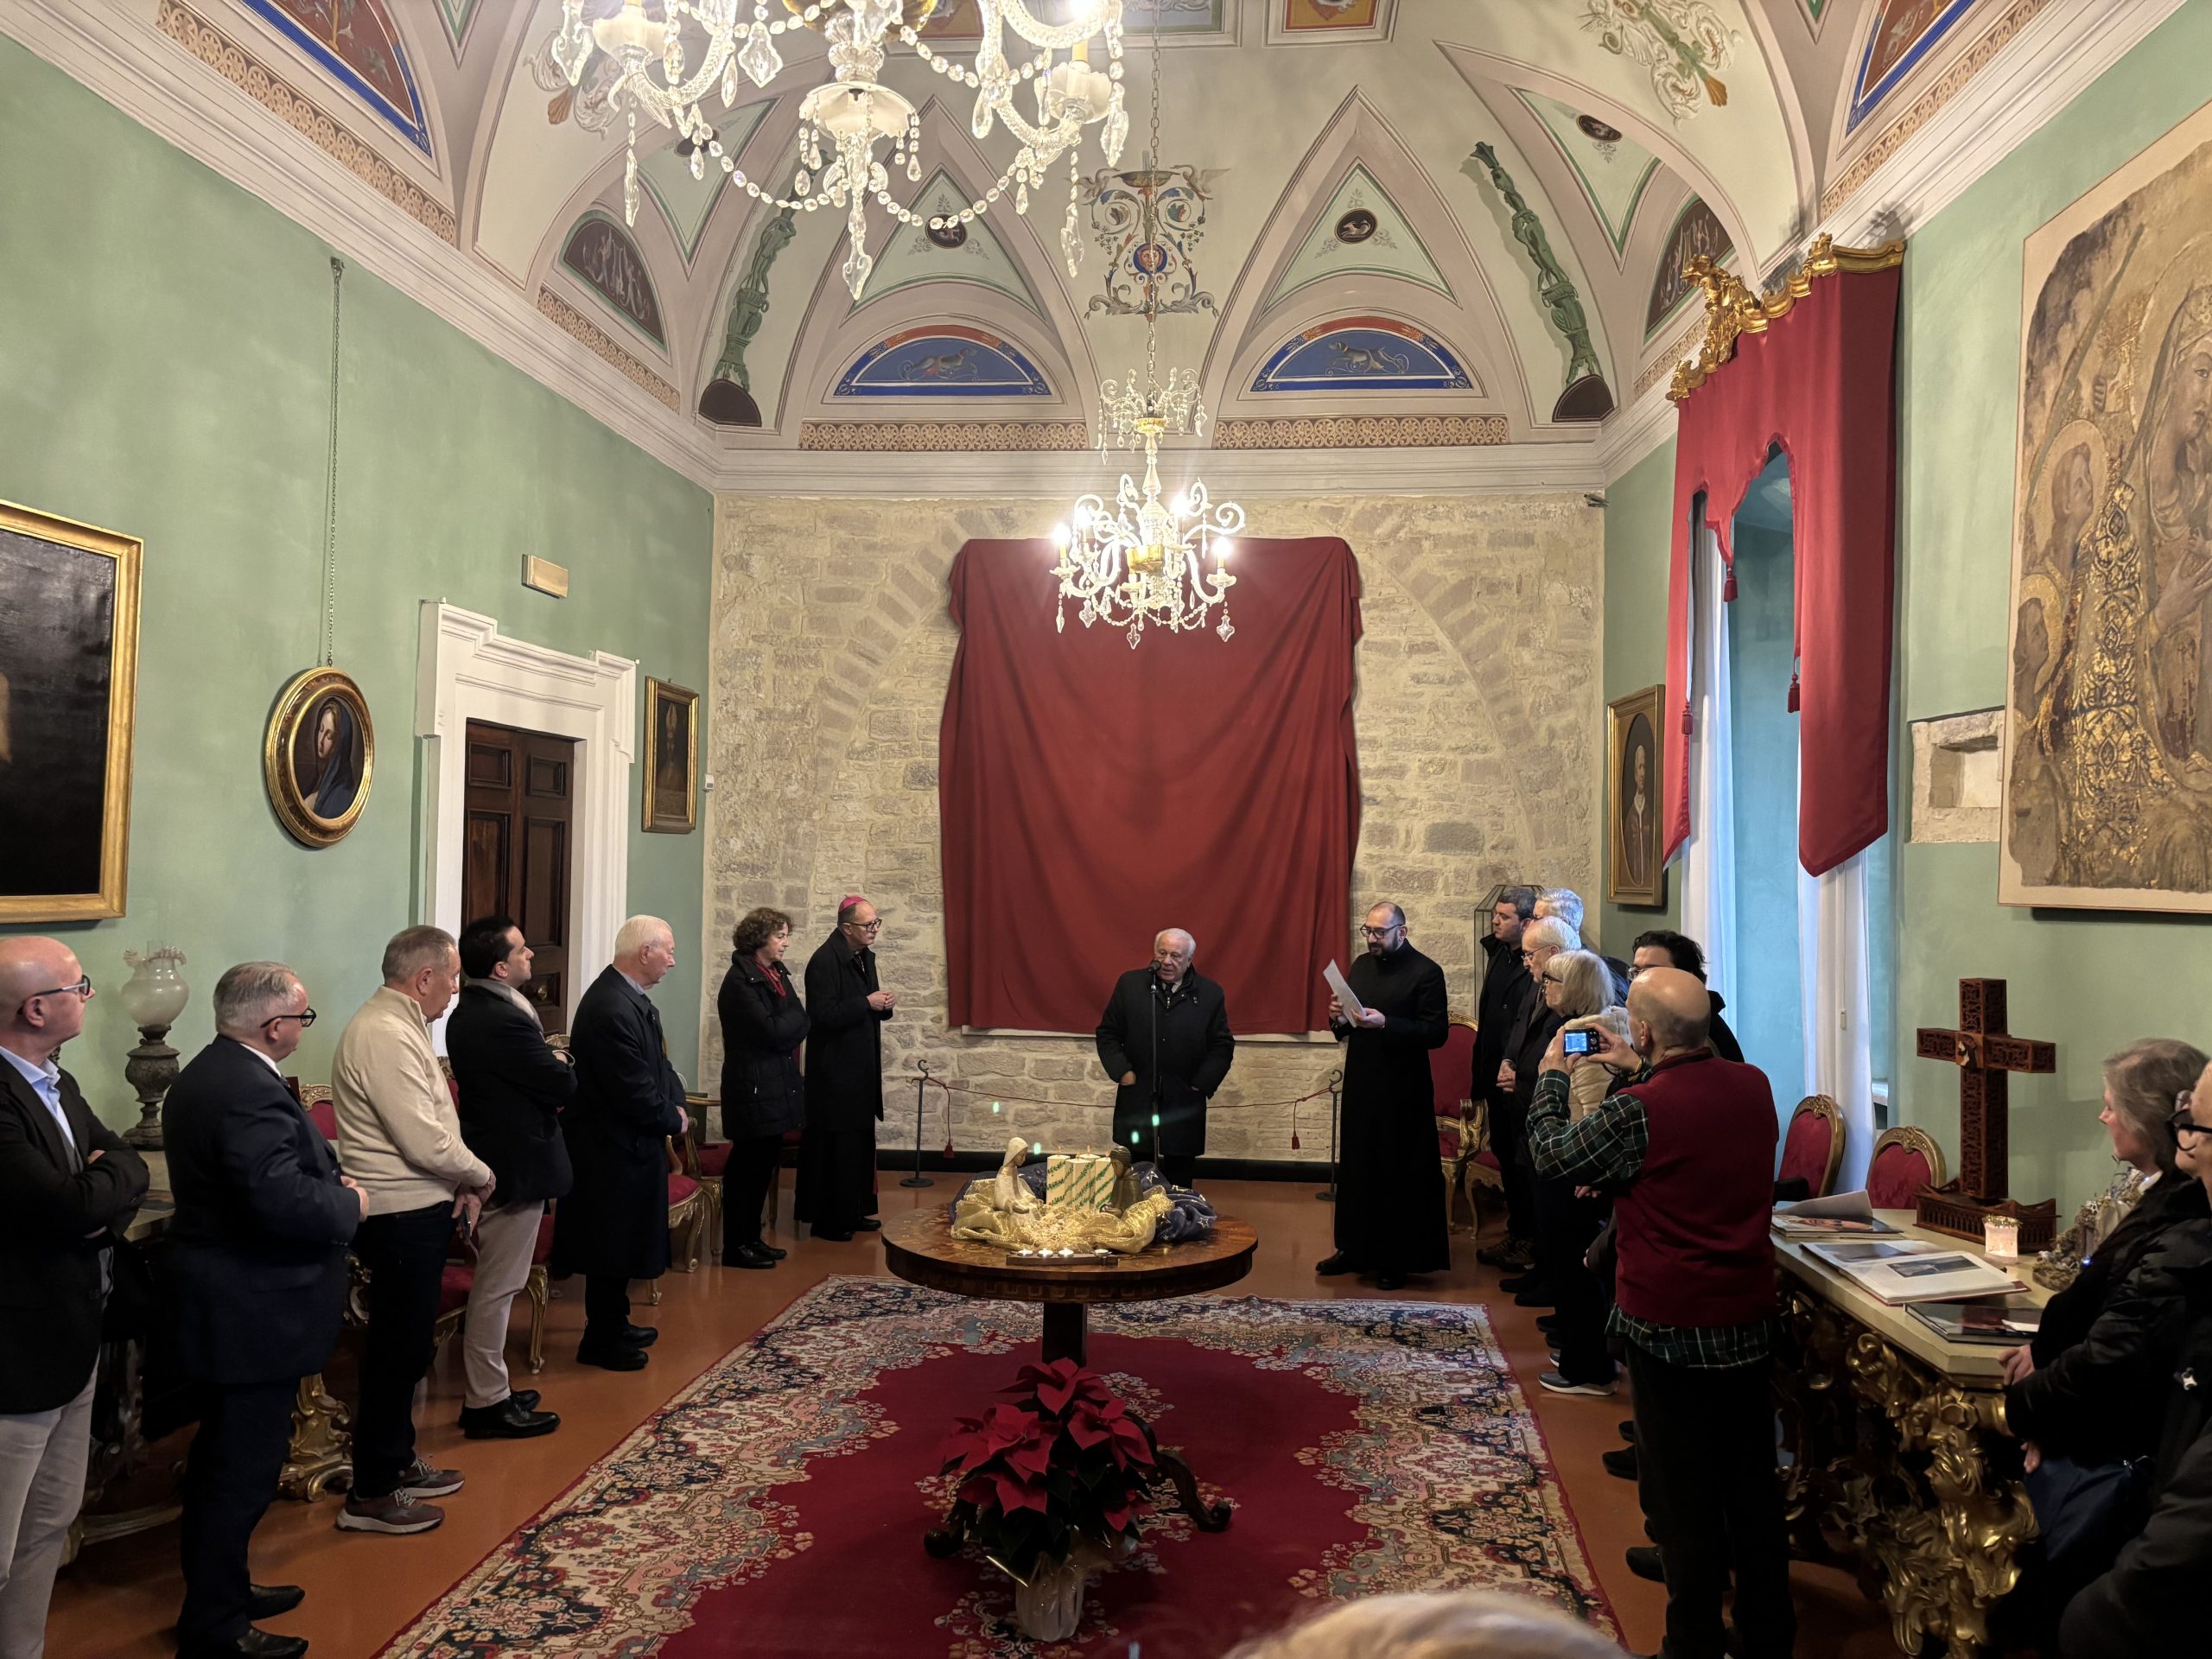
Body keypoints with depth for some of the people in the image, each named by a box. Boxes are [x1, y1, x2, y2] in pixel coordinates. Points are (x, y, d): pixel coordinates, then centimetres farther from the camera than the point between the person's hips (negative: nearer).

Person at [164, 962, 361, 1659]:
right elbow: (283, 1202, -32)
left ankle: (217, 1588, 38)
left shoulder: (206, 1073, 8)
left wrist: (326, 1178, 3)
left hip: (220, 1303, 11)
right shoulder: (251, 1092, -26)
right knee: (243, 1469, 2)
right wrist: (349, 1203, -15)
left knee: (222, 1457, 23)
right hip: (253, 1311, -11)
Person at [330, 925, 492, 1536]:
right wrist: (480, 1177, -8)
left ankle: (398, 1462, 34)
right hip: (401, 1216, -10)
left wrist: (462, 1185, 2)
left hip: (420, 1210, 10)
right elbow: (426, 1143, -25)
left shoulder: (401, 1027, 12)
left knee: (407, 1345, 20)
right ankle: (370, 1495, 12)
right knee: (396, 1348, 0)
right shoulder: (384, 1037, -21)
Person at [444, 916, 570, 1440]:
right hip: (515, 1165, -10)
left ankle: (486, 1387, 29)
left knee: (493, 1284, 19)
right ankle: (487, 1404, 9)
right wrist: (562, 1063, 1)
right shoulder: (504, 1020, -24)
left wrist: (549, 1066, -2)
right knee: (497, 1288, -1)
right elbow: (564, 1086, -19)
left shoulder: (467, 1013, 8)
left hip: (489, 1156, 10)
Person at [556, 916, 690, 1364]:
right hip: (612, 1146, -10)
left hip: (629, 1142, 10)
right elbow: (635, 1092, -27)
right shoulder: (612, 1009, -28)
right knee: (611, 1244, 4)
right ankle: (601, 1342, 18)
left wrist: (675, 1101, -4)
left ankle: (615, 1324, 36)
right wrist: (674, 1119, -12)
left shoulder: (629, 996, 5)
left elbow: (656, 1064, 12)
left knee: (624, 1242, 21)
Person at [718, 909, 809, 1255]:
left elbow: (798, 1025, 10)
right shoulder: (740, 980, -14)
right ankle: (736, 1246, 9)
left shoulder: (777, 974, 12)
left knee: (765, 1162, 14)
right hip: (753, 1086, -8)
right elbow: (771, 1031, -20)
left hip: (777, 1084, 9)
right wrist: (795, 1018, -4)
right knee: (748, 1164, -1)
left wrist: (788, 1026, -9)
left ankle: (751, 1238, 24)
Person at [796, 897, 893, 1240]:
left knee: (860, 1142, 14)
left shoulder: (865, 957, 11)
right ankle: (826, 1218, 8)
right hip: (834, 1070, -9)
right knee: (833, 1145, -2)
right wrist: (866, 1003, -21)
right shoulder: (824, 961, -17)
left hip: (861, 1067, 9)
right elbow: (822, 1015, -22)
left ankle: (853, 1212, 24)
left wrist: (883, 1005, 1)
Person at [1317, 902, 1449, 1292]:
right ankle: (1354, 1249, 23)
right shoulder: (1361, 965, 11)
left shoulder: (1426, 973, -9)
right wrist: (1340, 1019, -5)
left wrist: (1385, 1023, -25)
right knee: (1355, 1168, 11)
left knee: (1399, 1175, 1)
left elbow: (1437, 1033, -16)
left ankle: (1396, 1260, 12)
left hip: (1402, 1091, -6)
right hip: (1360, 1084, 6)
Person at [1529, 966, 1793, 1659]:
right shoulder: (1754, 1086, -4)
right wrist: (1641, 1071, 22)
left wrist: (1551, 1077, 7)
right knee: (1753, 1480, 18)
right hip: (1751, 1319, 6)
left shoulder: (1637, 1113, -23)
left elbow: (1552, 1153, -7)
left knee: (1682, 1495, 8)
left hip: (1670, 1328, -6)